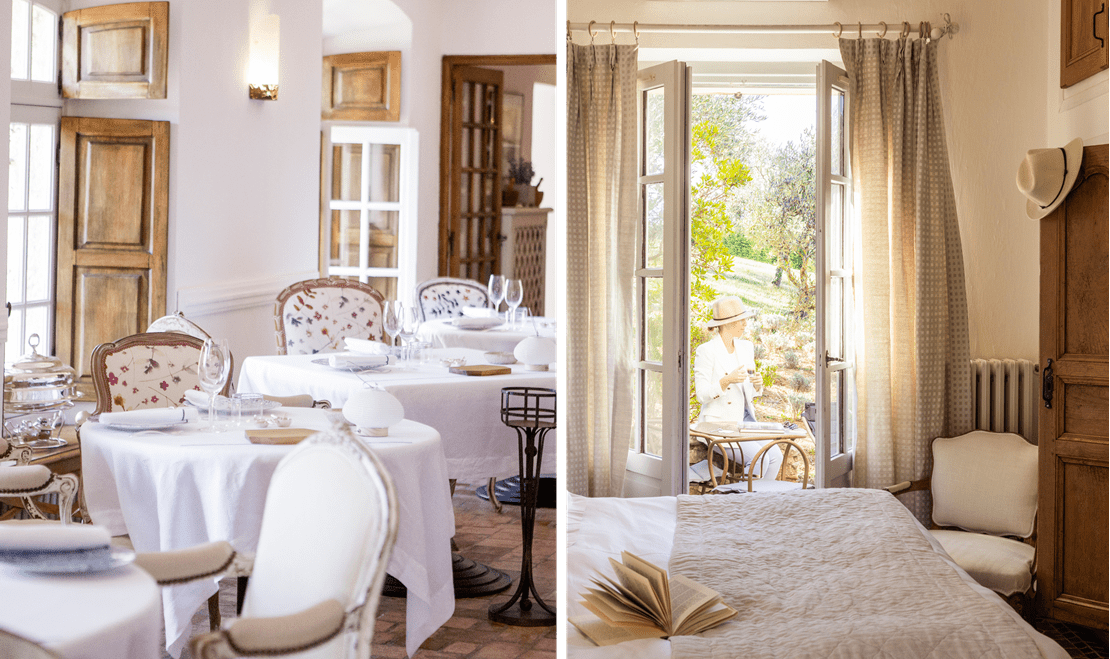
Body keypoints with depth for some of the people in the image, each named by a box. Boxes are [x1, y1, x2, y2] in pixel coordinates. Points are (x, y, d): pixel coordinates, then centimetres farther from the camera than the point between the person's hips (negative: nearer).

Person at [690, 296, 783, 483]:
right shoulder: (706, 351, -12)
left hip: (744, 420, 7)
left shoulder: (746, 347, 9)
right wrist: (727, 380, -27)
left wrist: (757, 385, -6)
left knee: (775, 455, -15)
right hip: (717, 423, -7)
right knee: (759, 458, -23)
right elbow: (701, 395, -14)